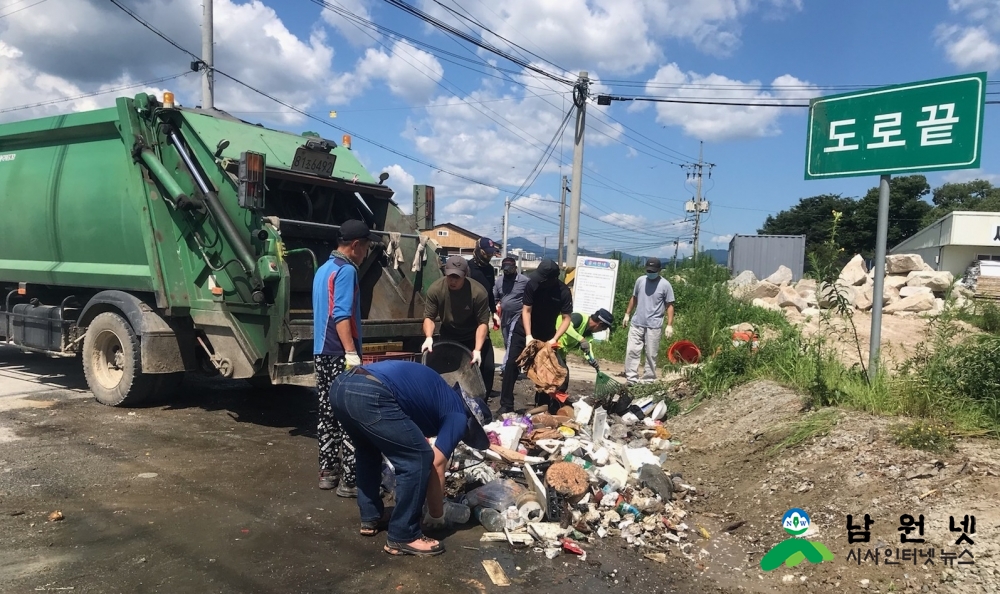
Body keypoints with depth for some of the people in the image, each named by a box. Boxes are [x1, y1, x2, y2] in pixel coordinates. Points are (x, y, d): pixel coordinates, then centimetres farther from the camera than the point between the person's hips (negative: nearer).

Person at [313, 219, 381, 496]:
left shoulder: (323, 269, 17)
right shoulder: (346, 270, -13)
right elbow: (341, 315, -23)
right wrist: (351, 353, -27)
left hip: (322, 351, 10)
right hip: (339, 354, -10)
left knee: (328, 413, 14)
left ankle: (328, 471, 21)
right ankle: (350, 479, -2)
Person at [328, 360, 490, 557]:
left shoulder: (441, 396, 36)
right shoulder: (458, 415, 13)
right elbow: (436, 466, 11)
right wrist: (436, 515, 26)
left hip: (340, 385, 10)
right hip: (369, 395, -10)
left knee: (368, 450, 34)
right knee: (420, 459, 4)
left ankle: (369, 518, 39)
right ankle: (403, 537, 13)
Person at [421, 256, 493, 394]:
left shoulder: (478, 292, -29)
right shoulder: (435, 289, -22)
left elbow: (483, 323, -25)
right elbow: (429, 317, -15)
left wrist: (477, 350, -35)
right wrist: (429, 337, -34)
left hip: (475, 337, -2)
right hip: (449, 336, 2)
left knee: (487, 368, -10)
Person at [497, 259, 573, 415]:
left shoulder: (564, 292, -21)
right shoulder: (532, 285, -21)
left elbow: (566, 318, -18)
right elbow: (526, 311, -17)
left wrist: (554, 339, -30)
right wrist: (528, 336, -26)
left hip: (547, 335, 0)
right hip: (523, 331, 0)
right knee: (512, 365, -6)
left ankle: (542, 406, 14)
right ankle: (506, 405, -2)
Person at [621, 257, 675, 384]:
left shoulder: (665, 285, -6)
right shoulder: (640, 280, 6)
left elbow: (669, 305, -5)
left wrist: (669, 325, -10)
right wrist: (627, 314, 17)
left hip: (654, 326, -3)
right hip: (637, 323, 4)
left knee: (651, 354, 3)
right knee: (632, 351, 0)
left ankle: (648, 380, 12)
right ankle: (631, 379, 4)